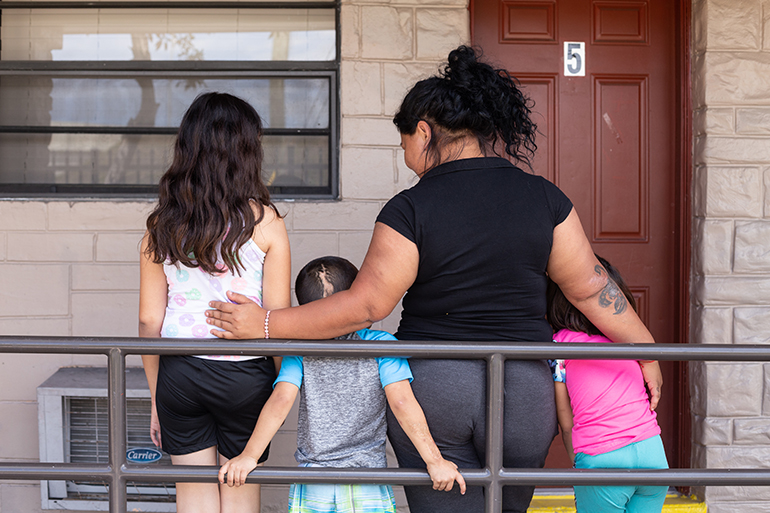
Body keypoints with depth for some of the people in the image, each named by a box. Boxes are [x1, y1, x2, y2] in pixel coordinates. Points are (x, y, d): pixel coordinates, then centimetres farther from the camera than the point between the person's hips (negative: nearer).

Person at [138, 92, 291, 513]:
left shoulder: (162, 225, -1)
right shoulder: (264, 221, -8)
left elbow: (149, 321, 2)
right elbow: (278, 318, -8)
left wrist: (156, 399, 12)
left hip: (178, 372, 2)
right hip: (245, 373, -2)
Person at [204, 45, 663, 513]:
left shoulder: (411, 210, -10)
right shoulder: (544, 198, -1)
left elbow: (363, 306, -10)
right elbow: (590, 289, 3)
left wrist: (266, 324, -2)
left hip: (430, 387, -3)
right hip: (522, 392, 3)